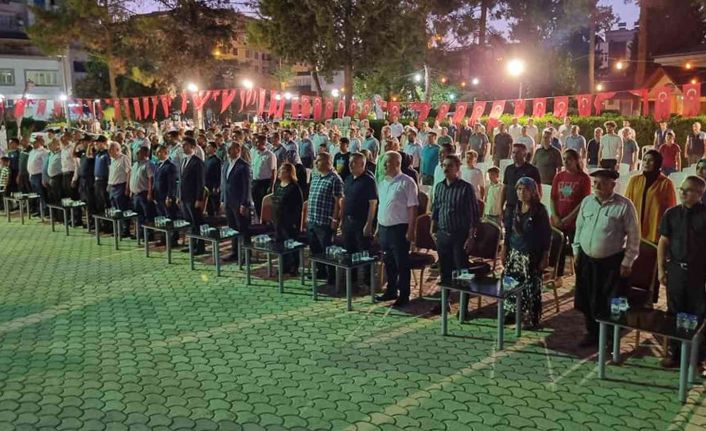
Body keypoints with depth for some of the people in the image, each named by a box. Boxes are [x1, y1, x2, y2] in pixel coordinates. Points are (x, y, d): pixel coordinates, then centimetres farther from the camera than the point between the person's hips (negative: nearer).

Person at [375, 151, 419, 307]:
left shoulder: (406, 182, -11)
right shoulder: (383, 183, 12)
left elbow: (413, 208, -14)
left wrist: (410, 230, -17)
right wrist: (378, 227, 16)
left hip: (399, 228, -7)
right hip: (384, 228, 7)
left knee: (402, 264, 2)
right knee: (388, 262, 16)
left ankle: (404, 295, 13)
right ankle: (391, 291, 29)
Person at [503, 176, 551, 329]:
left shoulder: (540, 210, -9)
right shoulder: (514, 209, 5)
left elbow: (547, 235, -8)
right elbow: (508, 231, 12)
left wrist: (545, 257, -9)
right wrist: (505, 252, 11)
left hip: (532, 256, -5)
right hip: (514, 253, 5)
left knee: (532, 288, 0)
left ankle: (532, 319, 12)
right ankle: (511, 312, 25)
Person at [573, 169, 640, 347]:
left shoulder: (624, 205, -12)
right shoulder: (586, 202, 4)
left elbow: (633, 236, -8)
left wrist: (627, 262, -9)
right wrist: (576, 252, 11)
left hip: (612, 263, -5)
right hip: (586, 260, 5)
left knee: (610, 305, 3)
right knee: (587, 301, 14)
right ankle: (592, 334, 33)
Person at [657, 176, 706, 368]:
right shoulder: (672, 213, 2)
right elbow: (663, 242, 7)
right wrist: (661, 269, 4)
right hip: (675, 268, 3)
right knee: (675, 312, 11)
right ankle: (674, 352, 23)